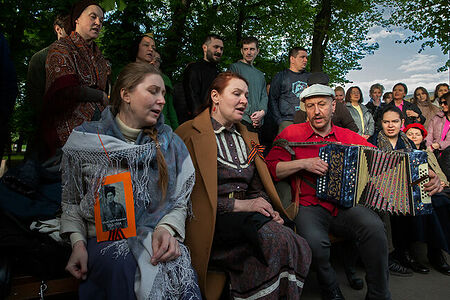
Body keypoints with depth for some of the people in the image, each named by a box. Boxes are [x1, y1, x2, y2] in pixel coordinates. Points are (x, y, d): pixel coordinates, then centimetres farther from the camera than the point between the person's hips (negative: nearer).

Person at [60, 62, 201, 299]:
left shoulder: (169, 143, 4)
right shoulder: (84, 140, 2)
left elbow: (179, 202, 5)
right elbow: (70, 202, 10)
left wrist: (167, 228, -15)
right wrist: (78, 243, -4)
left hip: (153, 238, 1)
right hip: (102, 238, 0)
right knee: (121, 265, -34)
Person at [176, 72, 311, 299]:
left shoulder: (248, 138, 20)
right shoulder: (189, 134, -2)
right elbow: (187, 195, -10)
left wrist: (269, 210, -1)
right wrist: (239, 205, -15)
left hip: (246, 214, 7)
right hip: (212, 221, -6)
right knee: (280, 239, -29)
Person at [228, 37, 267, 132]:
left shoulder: (260, 74, 24)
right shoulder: (234, 67, 4)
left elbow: (264, 96, 17)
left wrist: (262, 112, -5)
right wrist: (250, 114, -12)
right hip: (241, 120, -6)